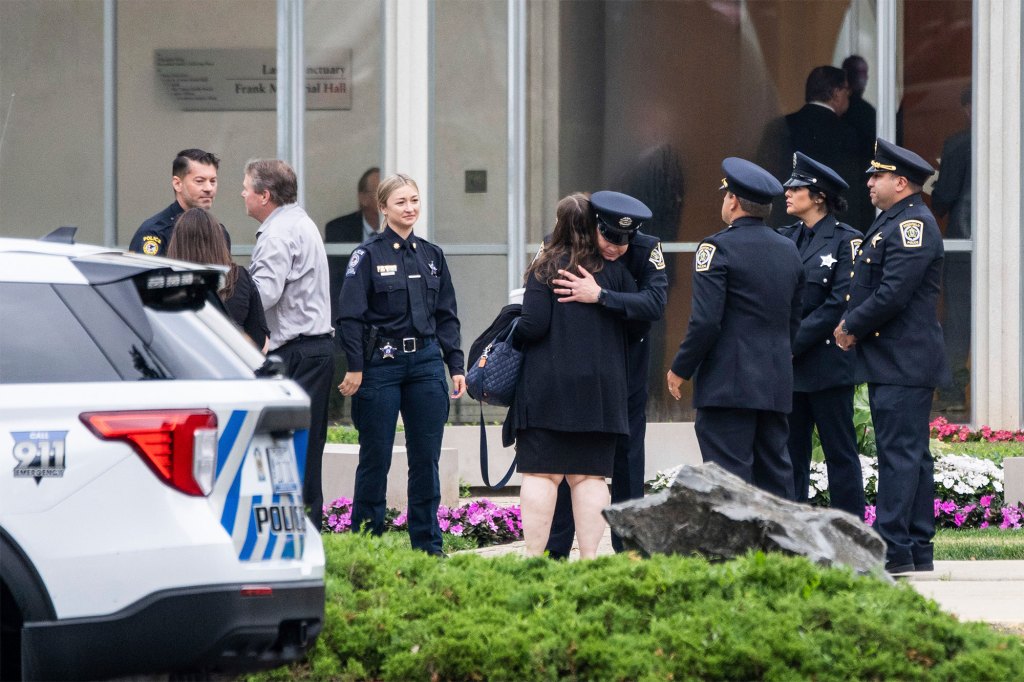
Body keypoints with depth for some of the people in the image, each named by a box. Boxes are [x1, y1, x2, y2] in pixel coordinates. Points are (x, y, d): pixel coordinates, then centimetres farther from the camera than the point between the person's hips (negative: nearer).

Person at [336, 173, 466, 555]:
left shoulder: (432, 256, 12)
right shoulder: (368, 255, -2)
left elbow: (447, 318, 15)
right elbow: (350, 316, -6)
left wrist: (456, 366, 8)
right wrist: (355, 367, -13)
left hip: (426, 364, 4)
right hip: (381, 365, -4)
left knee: (426, 458, 4)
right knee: (375, 458, 1)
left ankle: (428, 545, 10)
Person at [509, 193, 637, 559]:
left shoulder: (545, 268, -4)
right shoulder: (615, 270, 5)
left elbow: (534, 325, -9)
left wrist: (502, 343, 7)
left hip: (548, 385, -3)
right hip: (601, 388, 3)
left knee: (541, 473, -1)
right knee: (590, 474, 5)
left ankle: (533, 556, -4)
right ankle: (589, 556, 2)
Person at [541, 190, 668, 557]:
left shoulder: (647, 249, -16)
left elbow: (655, 304, -30)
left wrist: (600, 296, -39)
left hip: (626, 368, 0)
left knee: (627, 458, 4)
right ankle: (554, 552, 6)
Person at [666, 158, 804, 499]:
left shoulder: (718, 248, -11)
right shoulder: (789, 250, 12)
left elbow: (705, 321, -16)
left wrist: (680, 369, -6)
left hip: (728, 385, -7)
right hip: (776, 385, 7)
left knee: (730, 474, -7)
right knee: (775, 471, 11)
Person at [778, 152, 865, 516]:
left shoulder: (846, 240, -6)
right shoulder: (785, 238, 12)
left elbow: (840, 305, -13)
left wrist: (795, 343, -16)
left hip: (827, 363, -6)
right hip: (786, 365, 6)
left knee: (840, 453, 0)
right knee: (789, 453, 7)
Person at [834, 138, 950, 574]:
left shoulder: (912, 225, -15)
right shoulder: (891, 223, 18)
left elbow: (893, 294, -22)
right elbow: (872, 287, 24)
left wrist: (851, 327, -10)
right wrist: (852, 324, 6)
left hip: (903, 365, -11)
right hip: (890, 362, 11)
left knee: (899, 454, -11)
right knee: (910, 455, 12)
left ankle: (894, 551, -12)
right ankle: (918, 551, 15)